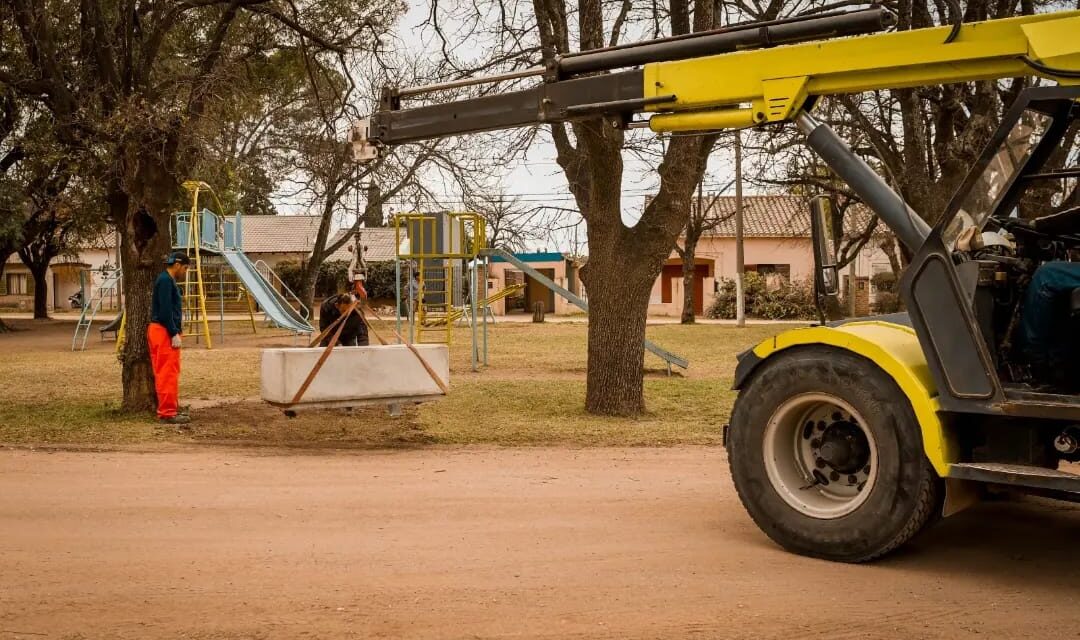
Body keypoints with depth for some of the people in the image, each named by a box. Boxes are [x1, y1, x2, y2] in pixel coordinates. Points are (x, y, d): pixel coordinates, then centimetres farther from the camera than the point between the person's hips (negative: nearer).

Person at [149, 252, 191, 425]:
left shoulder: (168, 280, 18)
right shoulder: (165, 281, -14)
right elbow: (165, 310, -21)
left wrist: (175, 331, 18)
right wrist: (174, 334, -20)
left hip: (163, 332, 11)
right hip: (165, 332, -11)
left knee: (166, 373, 13)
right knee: (168, 374, -9)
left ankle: (168, 409, 19)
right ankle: (168, 413, -8)